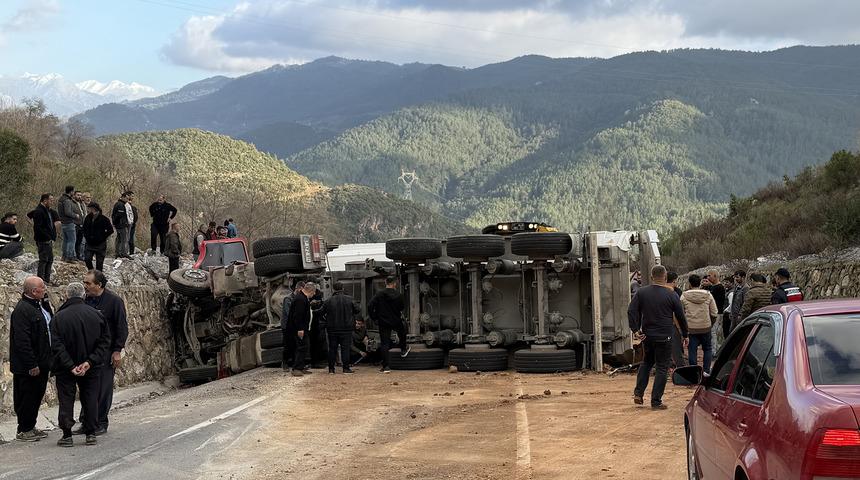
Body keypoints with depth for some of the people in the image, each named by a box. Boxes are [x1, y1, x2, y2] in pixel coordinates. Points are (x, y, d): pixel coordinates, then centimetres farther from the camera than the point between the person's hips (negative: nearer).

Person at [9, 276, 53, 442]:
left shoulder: (40, 305, 10)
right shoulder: (22, 310, -20)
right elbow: (22, 341, -23)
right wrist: (32, 365, -23)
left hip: (41, 363, 9)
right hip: (27, 366, -9)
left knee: (37, 396, 16)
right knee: (27, 397, 0)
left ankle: (30, 427, 27)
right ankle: (23, 431, 11)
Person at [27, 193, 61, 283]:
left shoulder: (48, 211, 12)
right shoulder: (39, 212, -16)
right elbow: (37, 228, -22)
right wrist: (48, 237, -21)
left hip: (48, 240, 10)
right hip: (43, 240, -10)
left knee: (50, 260, 13)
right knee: (43, 260, -6)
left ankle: (47, 279, 20)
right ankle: (41, 280, -1)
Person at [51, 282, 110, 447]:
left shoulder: (59, 317, -10)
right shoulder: (96, 315, -4)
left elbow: (57, 346, -15)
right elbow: (104, 341, -7)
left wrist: (70, 366, -16)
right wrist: (90, 361, -12)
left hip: (65, 370, -2)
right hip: (92, 368, 2)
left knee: (66, 399, 7)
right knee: (90, 399, 10)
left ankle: (67, 435, 5)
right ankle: (91, 434, 10)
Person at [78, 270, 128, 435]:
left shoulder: (114, 301, -8)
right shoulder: (86, 300, 7)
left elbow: (122, 327, -6)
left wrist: (118, 350, -11)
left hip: (106, 352, -5)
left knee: (104, 388, 0)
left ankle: (101, 423, 9)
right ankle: (87, 422, 14)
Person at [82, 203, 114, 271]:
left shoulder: (103, 219, -11)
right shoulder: (88, 218, 3)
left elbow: (110, 230, -6)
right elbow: (84, 229, 19)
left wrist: (103, 237, -8)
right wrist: (86, 236, 7)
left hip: (100, 245, -4)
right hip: (89, 244, 4)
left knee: (99, 262, 2)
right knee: (87, 259, -4)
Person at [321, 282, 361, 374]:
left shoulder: (329, 301, -5)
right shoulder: (349, 299, -3)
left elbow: (321, 312, -1)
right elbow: (358, 311, 1)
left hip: (332, 329, 1)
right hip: (346, 328, -1)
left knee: (332, 349, 8)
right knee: (346, 348, 3)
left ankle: (331, 368, 8)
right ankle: (346, 368, -1)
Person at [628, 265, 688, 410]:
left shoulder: (641, 293, 0)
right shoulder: (671, 295, -8)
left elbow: (631, 311, -5)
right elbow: (681, 317, -1)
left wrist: (636, 329, -2)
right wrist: (685, 335, 10)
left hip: (647, 335, 4)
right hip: (664, 337, -4)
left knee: (646, 362, 23)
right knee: (662, 368, 4)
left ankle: (638, 393, 13)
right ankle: (656, 401, 2)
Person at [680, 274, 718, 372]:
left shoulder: (684, 296, -5)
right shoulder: (708, 295, -2)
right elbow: (714, 313, 1)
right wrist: (710, 323, 17)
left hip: (690, 328, -1)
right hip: (706, 327, 1)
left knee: (692, 350, 7)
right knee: (707, 348, 16)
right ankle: (706, 370, 12)